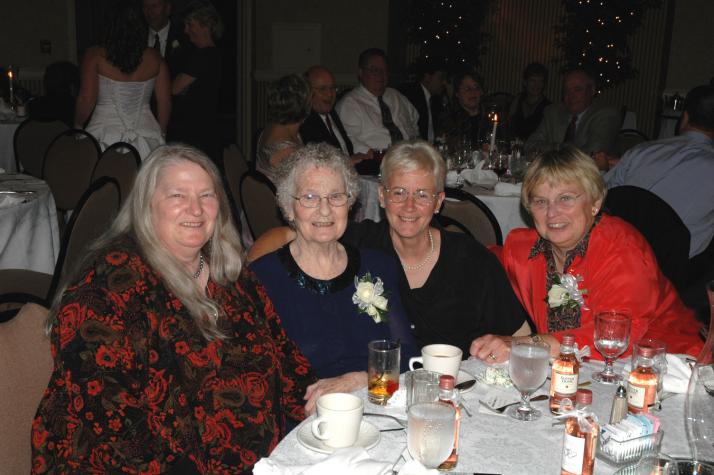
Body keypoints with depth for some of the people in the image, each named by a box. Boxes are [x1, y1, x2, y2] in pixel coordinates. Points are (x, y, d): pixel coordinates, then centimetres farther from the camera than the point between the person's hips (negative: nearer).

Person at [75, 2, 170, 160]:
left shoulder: (95, 56, -4)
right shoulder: (154, 58, 2)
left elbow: (86, 99, -7)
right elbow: (165, 102, 4)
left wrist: (78, 127, 11)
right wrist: (161, 133, 19)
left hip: (105, 131, -2)